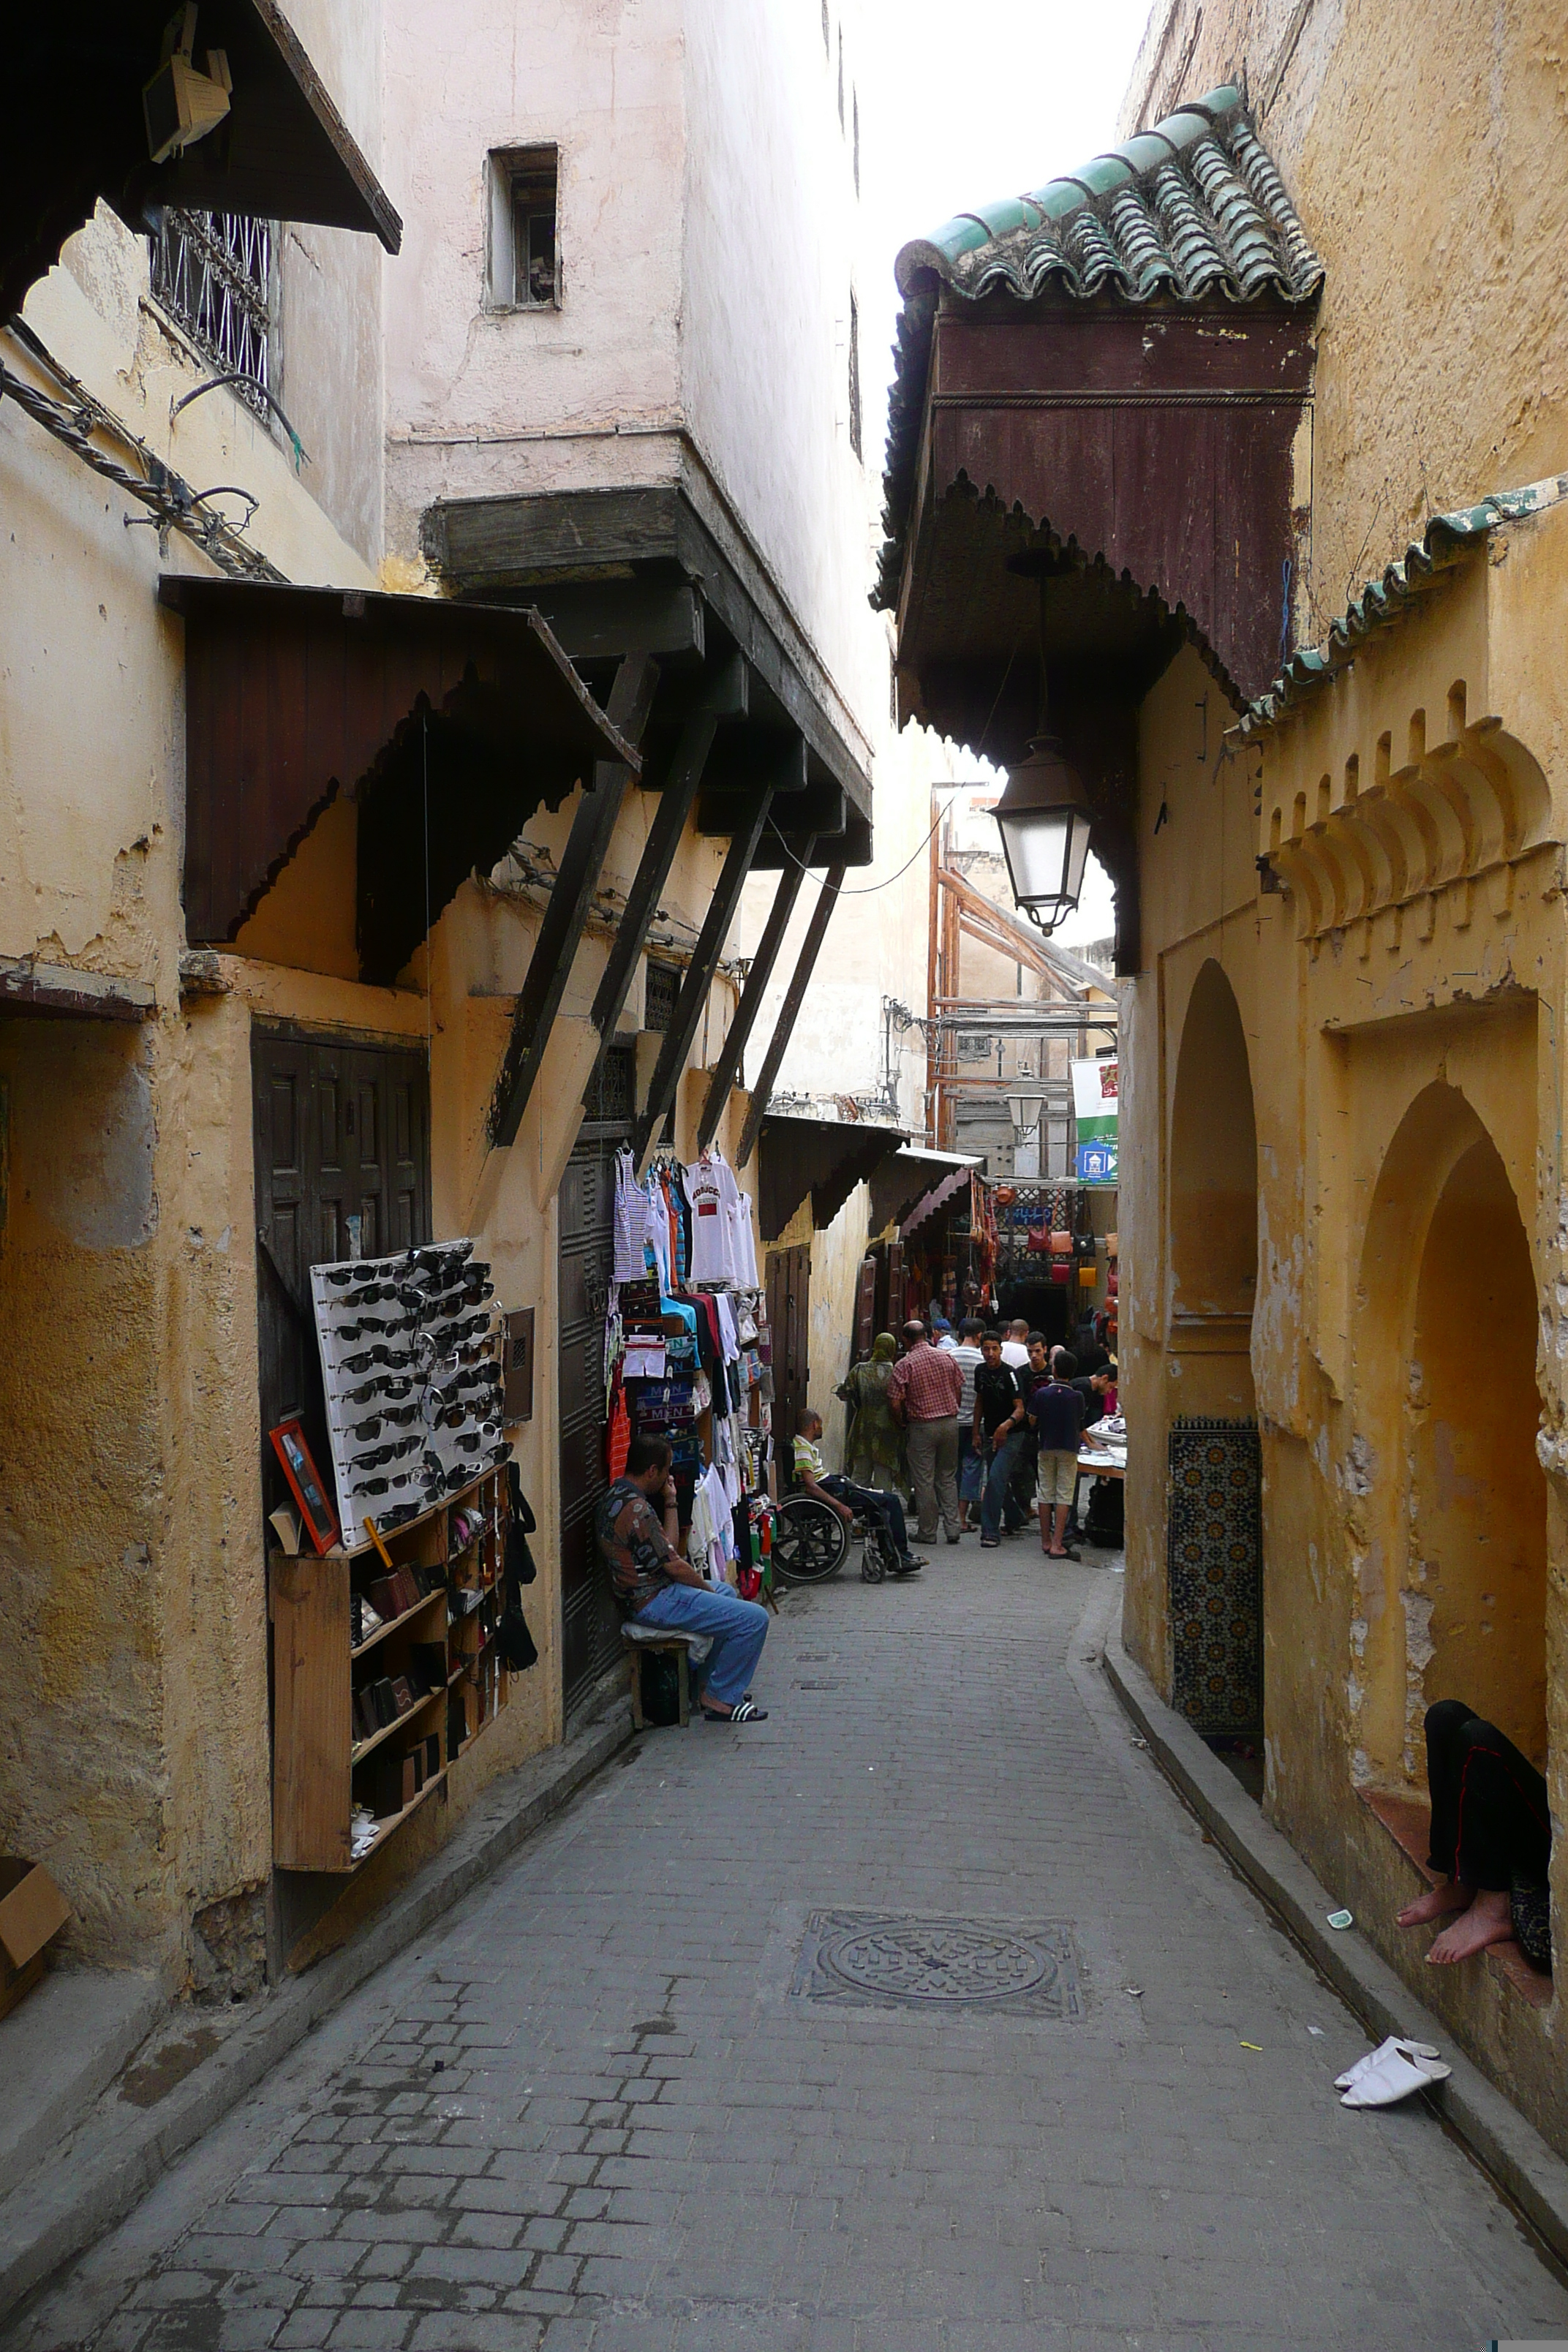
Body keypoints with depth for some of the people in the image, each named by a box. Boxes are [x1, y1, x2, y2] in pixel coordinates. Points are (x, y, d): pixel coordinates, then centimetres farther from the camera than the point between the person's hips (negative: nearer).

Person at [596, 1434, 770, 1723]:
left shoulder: (616, 1495, 9)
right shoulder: (635, 1508, -24)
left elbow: (669, 1544, 14)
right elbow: (673, 1565, -20)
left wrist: (670, 1502, 8)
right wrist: (707, 1588, -5)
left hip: (641, 1593, 11)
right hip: (654, 1602, -11)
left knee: (728, 1594, 31)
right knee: (754, 1618, -14)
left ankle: (713, 1681, 32)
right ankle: (719, 1698, -1)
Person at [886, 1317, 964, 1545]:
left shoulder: (904, 1365, -10)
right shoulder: (946, 1357, 2)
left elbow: (895, 1403, -13)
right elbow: (959, 1391, 8)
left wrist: (903, 1423, 5)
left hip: (921, 1426, -4)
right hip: (950, 1422, 4)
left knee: (924, 1481, 4)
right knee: (948, 1478, 13)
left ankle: (928, 1532, 9)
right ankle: (952, 1529, 10)